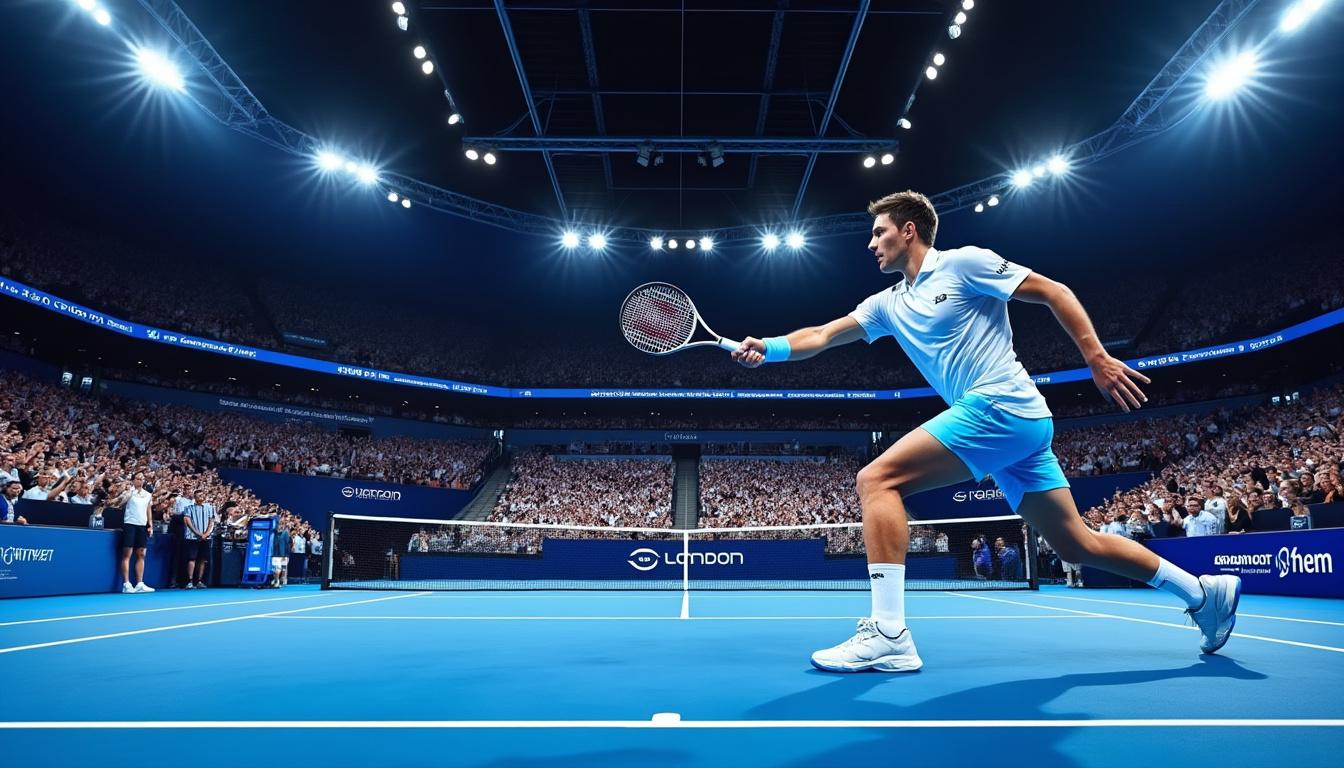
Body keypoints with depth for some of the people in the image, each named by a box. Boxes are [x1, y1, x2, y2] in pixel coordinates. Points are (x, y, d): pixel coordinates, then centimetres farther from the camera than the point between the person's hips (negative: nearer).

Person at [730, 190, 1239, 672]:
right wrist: (768, 348, 0)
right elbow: (822, 336, 15)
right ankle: (1204, 592, 30)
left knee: (877, 479, -18)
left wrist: (1098, 360, -8)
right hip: (1017, 426, 9)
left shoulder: (964, 262, 0)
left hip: (1002, 407, -9)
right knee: (1076, 545, 15)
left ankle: (887, 634, -23)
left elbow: (1055, 293, 0)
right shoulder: (888, 304, 20)